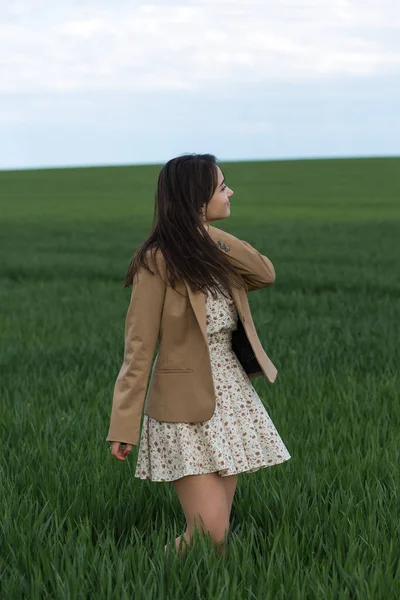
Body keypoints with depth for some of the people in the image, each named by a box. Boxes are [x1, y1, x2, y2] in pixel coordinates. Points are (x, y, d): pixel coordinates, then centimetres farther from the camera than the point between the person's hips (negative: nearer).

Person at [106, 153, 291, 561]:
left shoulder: (213, 250, 9)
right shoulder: (158, 259, -13)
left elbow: (266, 274, -6)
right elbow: (139, 347, -14)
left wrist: (211, 235, -10)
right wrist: (124, 427, -15)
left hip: (230, 396, 7)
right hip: (187, 408, -7)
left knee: (217, 530, 9)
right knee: (210, 536, -9)